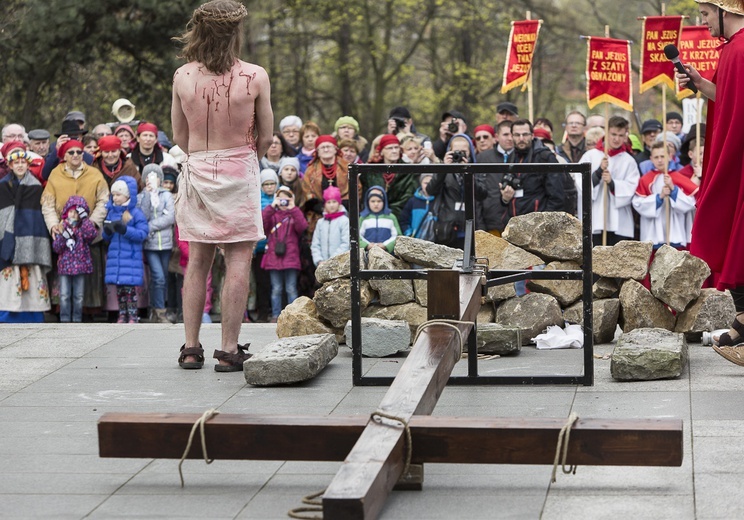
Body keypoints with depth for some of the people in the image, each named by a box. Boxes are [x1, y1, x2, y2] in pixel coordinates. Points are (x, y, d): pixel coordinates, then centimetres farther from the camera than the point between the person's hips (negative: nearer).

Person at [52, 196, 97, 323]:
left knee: (79, 296, 5)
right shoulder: (62, 227, 4)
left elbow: (92, 234, -21)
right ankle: (65, 320, 5)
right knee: (64, 296, -1)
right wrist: (64, 235, -18)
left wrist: (84, 217, -20)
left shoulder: (84, 227, 2)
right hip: (65, 266, 0)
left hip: (80, 265, 0)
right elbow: (56, 247, -1)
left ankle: (77, 320, 13)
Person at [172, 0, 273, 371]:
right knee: (238, 261, 0)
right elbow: (265, 138, -2)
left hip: (196, 171, 3)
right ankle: (229, 350, -1)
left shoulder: (183, 76, -3)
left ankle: (190, 348, 13)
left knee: (197, 260, 11)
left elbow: (180, 137, 6)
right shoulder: (255, 77, -11)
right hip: (239, 170, -3)